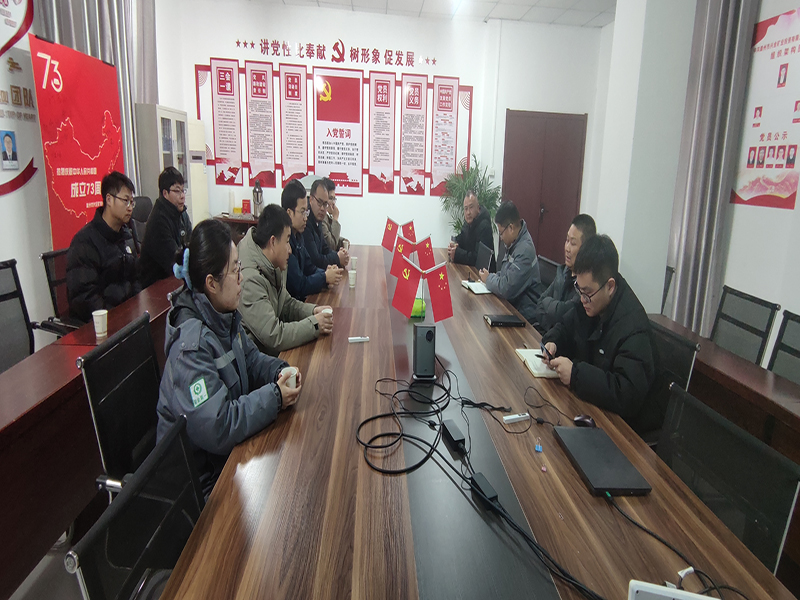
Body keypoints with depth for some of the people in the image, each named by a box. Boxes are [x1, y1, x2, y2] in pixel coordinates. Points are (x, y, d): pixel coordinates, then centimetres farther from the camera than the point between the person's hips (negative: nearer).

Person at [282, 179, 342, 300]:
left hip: (300, 298, 9)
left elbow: (309, 268, 14)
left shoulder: (298, 235, 8)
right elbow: (299, 287, -21)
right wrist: (325, 277, -10)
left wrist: (326, 272, -5)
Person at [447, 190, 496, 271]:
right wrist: (453, 245, -9)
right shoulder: (468, 222, 5)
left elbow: (478, 258, -27)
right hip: (470, 268, 8)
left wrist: (457, 254, -27)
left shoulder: (484, 226, -22)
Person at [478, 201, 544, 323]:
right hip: (512, 304, 8)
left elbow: (506, 289, -25)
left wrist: (488, 279, -7)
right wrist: (491, 277, -1)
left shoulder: (525, 250, -24)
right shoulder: (514, 243, 7)